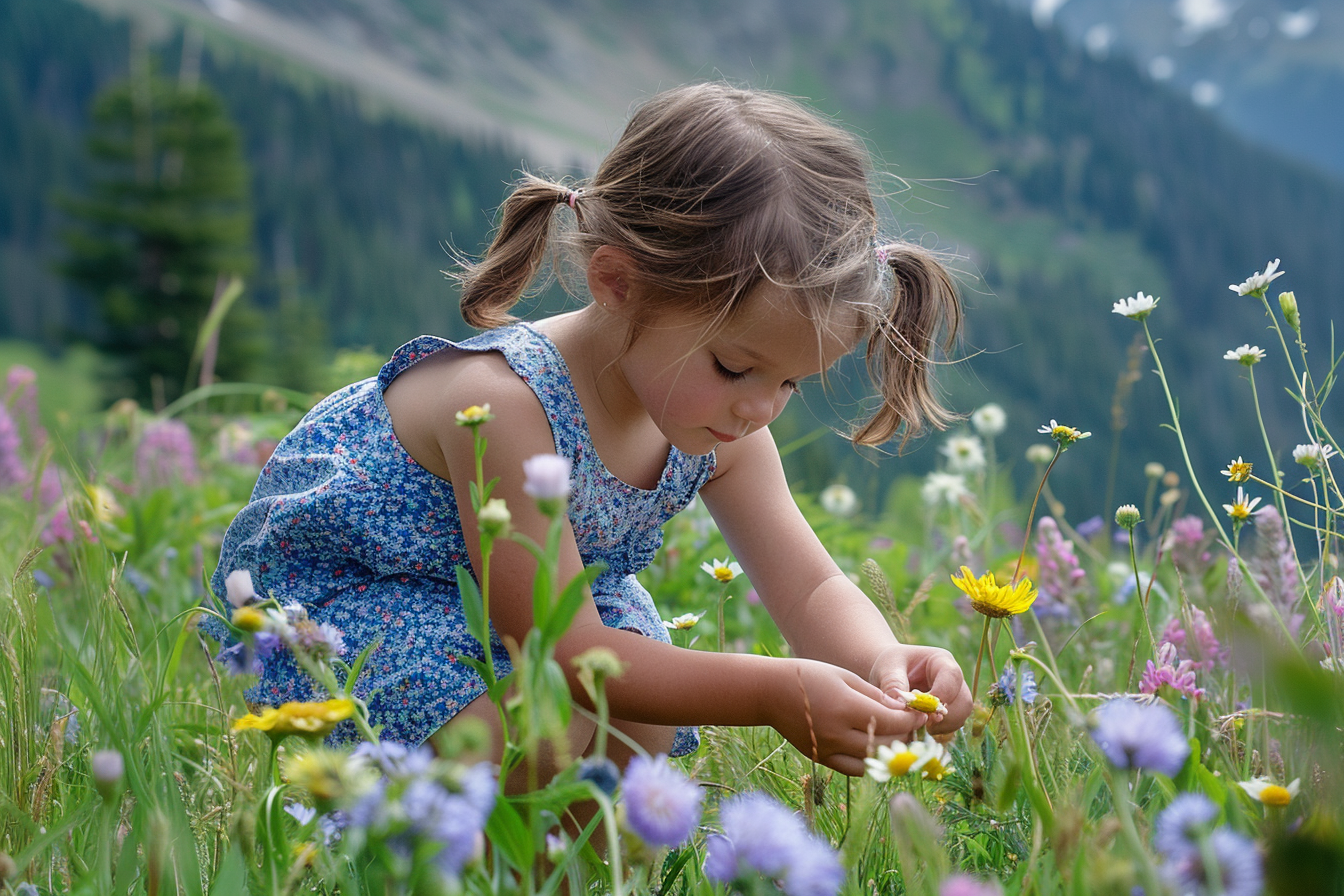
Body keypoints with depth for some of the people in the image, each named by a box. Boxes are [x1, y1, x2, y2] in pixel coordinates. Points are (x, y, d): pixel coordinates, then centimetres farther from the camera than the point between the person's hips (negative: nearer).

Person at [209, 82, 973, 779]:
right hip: (347, 591, -7)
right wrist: (773, 693, -41)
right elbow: (563, 650, -36)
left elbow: (812, 589, -10)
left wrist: (879, 659, -34)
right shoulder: (502, 404, -38)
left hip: (535, 596, 7)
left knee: (643, 731, -11)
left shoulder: (722, 431, -14)